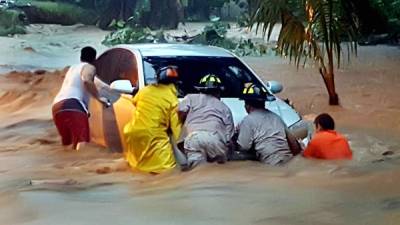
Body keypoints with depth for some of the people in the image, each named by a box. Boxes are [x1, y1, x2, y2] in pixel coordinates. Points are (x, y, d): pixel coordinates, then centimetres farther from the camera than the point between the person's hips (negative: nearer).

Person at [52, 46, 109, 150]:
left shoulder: (72, 68, 34)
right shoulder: (89, 67, 9)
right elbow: (86, 80, -14)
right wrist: (98, 97, -6)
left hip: (57, 106, 8)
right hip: (72, 104, -8)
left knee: (67, 142, 21)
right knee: (82, 138, -20)